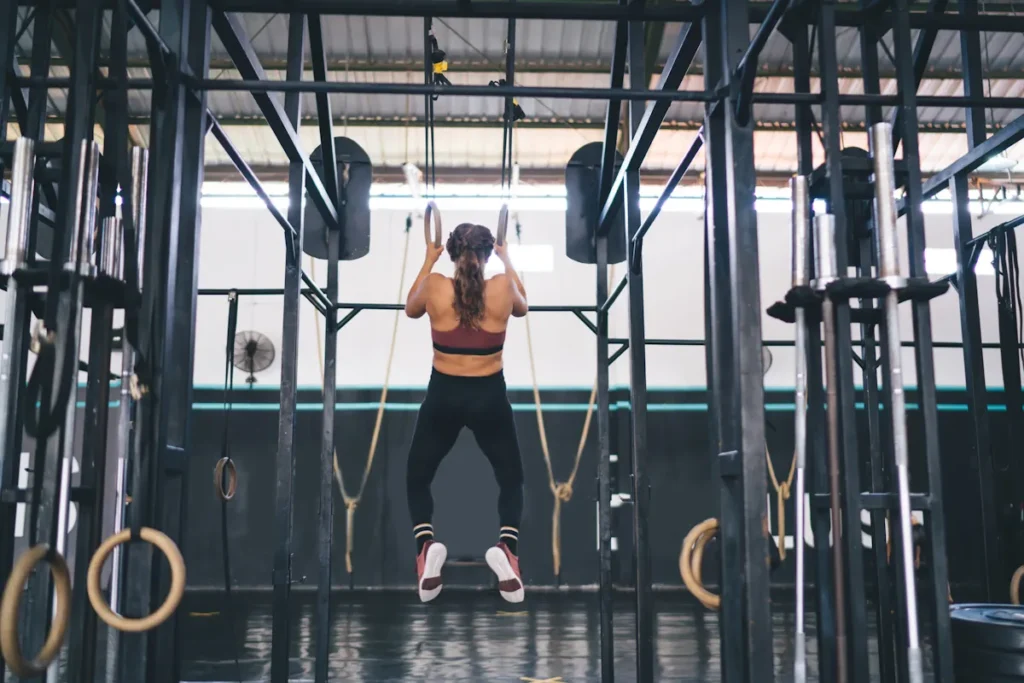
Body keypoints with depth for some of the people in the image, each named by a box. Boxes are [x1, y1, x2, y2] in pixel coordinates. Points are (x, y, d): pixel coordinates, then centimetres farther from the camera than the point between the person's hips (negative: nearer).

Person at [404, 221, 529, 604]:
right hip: (489, 396, 0)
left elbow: (411, 310, 15)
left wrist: (428, 261, 21)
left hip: (443, 396, 0)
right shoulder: (502, 287, -8)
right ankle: (507, 547, -11)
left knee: (417, 477, 19)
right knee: (511, 478, 18)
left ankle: (426, 545, -9)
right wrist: (508, 262, 26)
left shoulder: (435, 286, -9)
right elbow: (522, 307, 17)